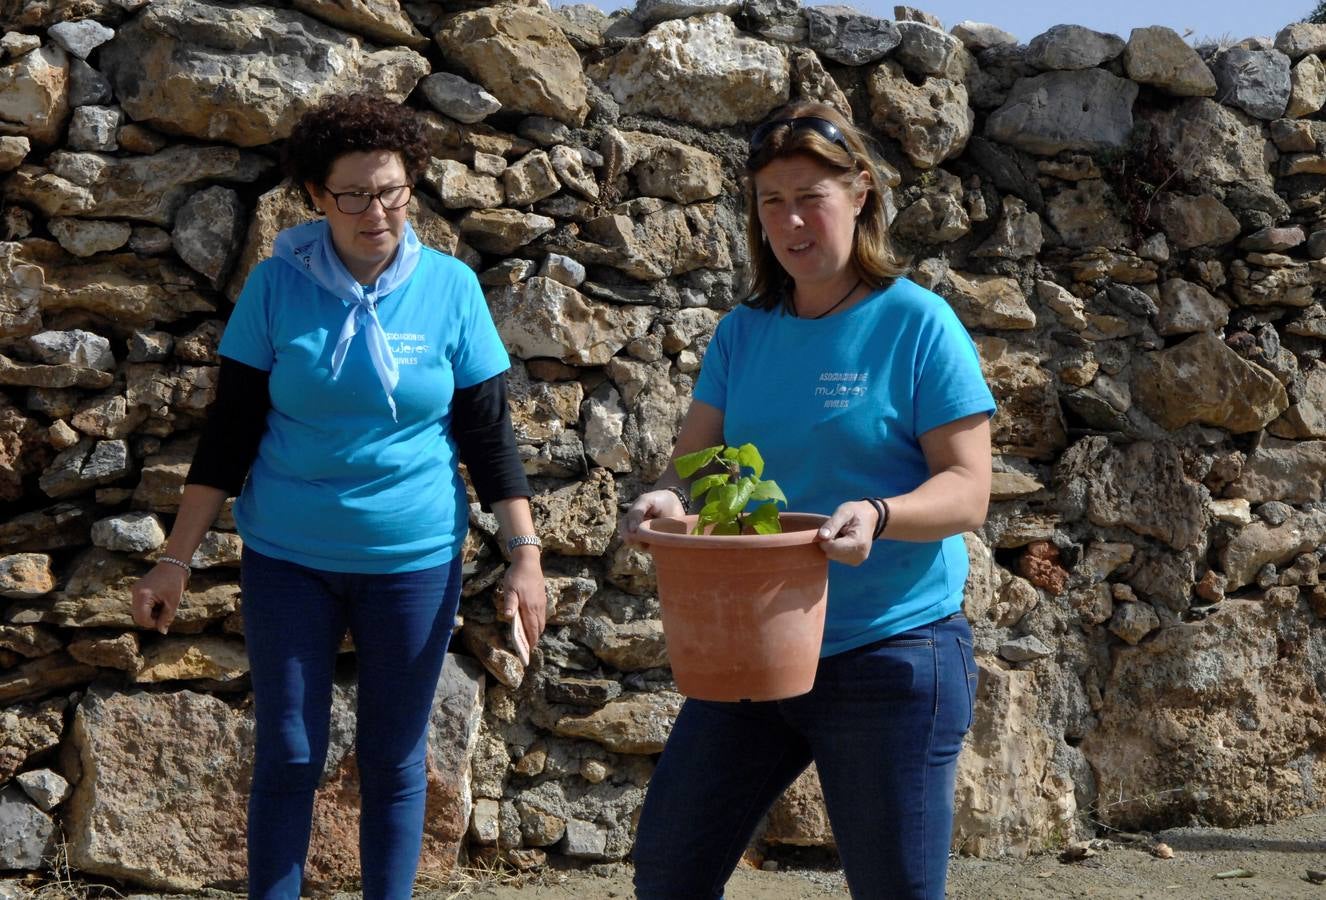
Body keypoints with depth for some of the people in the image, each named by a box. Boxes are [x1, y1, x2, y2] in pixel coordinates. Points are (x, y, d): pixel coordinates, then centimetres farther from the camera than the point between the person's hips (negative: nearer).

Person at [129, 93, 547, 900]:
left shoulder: (450, 287, -4)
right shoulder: (277, 285, -5)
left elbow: (488, 434, 0)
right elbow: (231, 431, -1)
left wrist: (525, 552, -6)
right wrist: (177, 559, -3)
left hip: (415, 562, 0)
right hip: (288, 560, 0)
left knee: (394, 761, 9)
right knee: (288, 757, 5)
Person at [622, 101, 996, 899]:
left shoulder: (917, 324, -8)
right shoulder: (744, 332, 7)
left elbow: (968, 490, -12)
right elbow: (694, 464, 6)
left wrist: (877, 516, -32)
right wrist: (667, 500, -18)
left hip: (894, 652, -5)